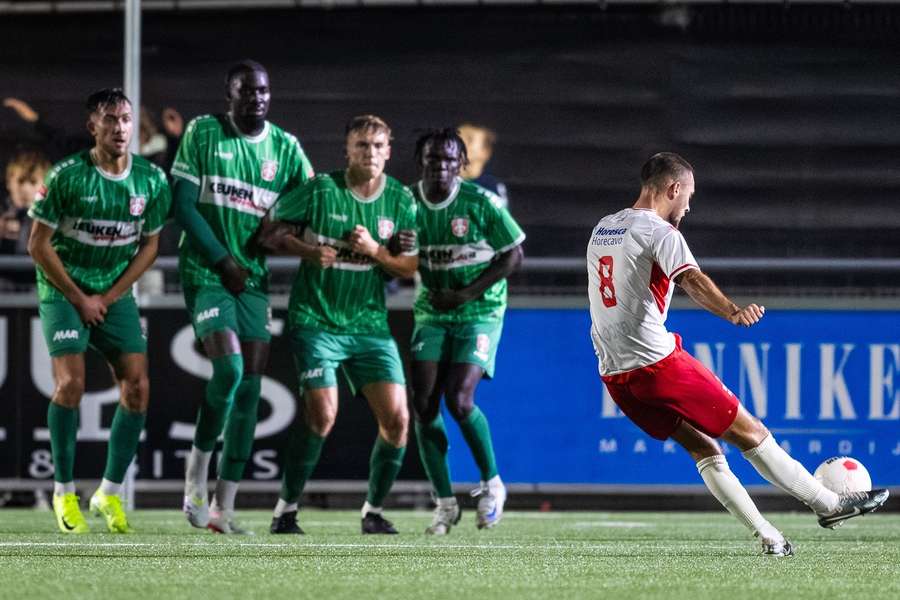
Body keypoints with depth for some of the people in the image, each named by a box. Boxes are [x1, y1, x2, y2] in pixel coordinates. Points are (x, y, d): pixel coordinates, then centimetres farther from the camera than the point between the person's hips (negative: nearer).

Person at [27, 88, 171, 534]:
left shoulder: (152, 180, -3)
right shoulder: (67, 176, -14)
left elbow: (149, 246, 7)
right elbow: (39, 244, -9)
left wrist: (110, 296, -3)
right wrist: (79, 298, -9)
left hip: (116, 295, 4)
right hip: (63, 291, -4)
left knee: (137, 387, -6)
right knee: (71, 383, -18)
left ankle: (110, 492, 7)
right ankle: (64, 492, -5)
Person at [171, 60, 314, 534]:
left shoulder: (285, 148, 6)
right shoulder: (203, 134, -2)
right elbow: (182, 205, -5)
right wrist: (222, 259, -10)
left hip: (254, 277, 4)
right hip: (205, 271, -4)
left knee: (250, 386, -3)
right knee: (229, 367, -22)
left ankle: (223, 508, 0)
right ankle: (197, 468, 0)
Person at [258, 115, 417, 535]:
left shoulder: (401, 200, 2)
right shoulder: (320, 190, -8)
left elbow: (409, 268, 5)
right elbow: (270, 235, -2)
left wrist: (375, 251, -14)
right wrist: (307, 250, -20)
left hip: (370, 323, 4)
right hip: (316, 321, -4)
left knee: (396, 419, -6)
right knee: (321, 416, -17)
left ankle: (374, 511, 13)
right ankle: (286, 511, 0)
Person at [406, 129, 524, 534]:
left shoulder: (482, 203, -12)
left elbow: (514, 256, -7)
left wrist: (466, 294, -15)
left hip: (479, 314, -4)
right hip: (432, 314, 4)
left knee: (459, 401, -18)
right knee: (424, 404, -7)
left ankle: (492, 485, 5)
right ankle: (445, 504, 4)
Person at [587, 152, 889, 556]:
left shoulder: (601, 230, 16)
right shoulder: (660, 232, -9)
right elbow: (691, 279, -29)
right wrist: (733, 312, -44)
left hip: (614, 375, 8)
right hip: (657, 360, -8)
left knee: (702, 447, 11)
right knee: (749, 433, 0)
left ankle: (767, 537, 6)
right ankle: (828, 504, 6)